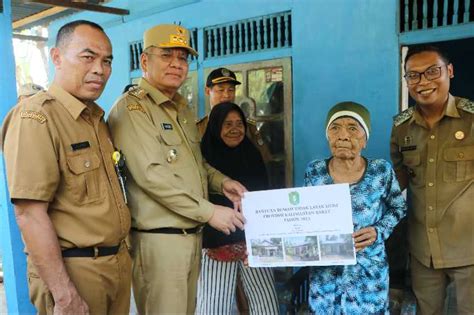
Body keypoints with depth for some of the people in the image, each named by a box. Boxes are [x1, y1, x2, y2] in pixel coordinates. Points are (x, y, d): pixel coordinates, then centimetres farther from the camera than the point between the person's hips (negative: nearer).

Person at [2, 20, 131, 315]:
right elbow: (30, 214, -21)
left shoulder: (96, 117, 10)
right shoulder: (35, 117, -16)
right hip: (72, 268, -8)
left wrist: (121, 253, 16)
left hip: (119, 262, 8)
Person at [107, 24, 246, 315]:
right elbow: (151, 174, -22)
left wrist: (221, 182, 4)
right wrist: (209, 212, -20)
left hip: (193, 234, 8)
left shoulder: (183, 108, 15)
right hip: (159, 238, -8)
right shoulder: (131, 107, -12)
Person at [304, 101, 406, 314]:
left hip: (369, 275, -1)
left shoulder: (381, 171, -10)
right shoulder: (314, 172, -6)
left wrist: (379, 231, -12)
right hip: (325, 274, 1)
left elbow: (399, 208, 4)